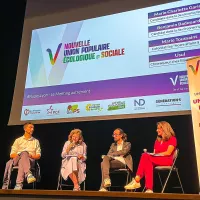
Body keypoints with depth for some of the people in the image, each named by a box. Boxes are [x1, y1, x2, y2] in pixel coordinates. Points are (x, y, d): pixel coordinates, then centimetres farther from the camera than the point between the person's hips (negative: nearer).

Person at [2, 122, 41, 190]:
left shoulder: (36, 141, 21)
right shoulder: (18, 140, 19)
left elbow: (38, 155, 14)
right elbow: (12, 155, 10)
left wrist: (31, 156, -7)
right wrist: (19, 155, -10)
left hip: (30, 161, 0)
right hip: (17, 160, 0)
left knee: (22, 162, -39)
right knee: (24, 153, -38)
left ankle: (19, 184, -54)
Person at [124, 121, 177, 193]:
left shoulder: (172, 139, 4)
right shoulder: (157, 140, 25)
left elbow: (168, 153, -9)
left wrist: (157, 154, -13)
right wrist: (152, 154, -4)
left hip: (167, 160, -6)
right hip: (156, 159, 6)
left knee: (145, 156, -31)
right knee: (148, 163, -33)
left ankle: (137, 181, -38)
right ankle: (149, 189, -43)